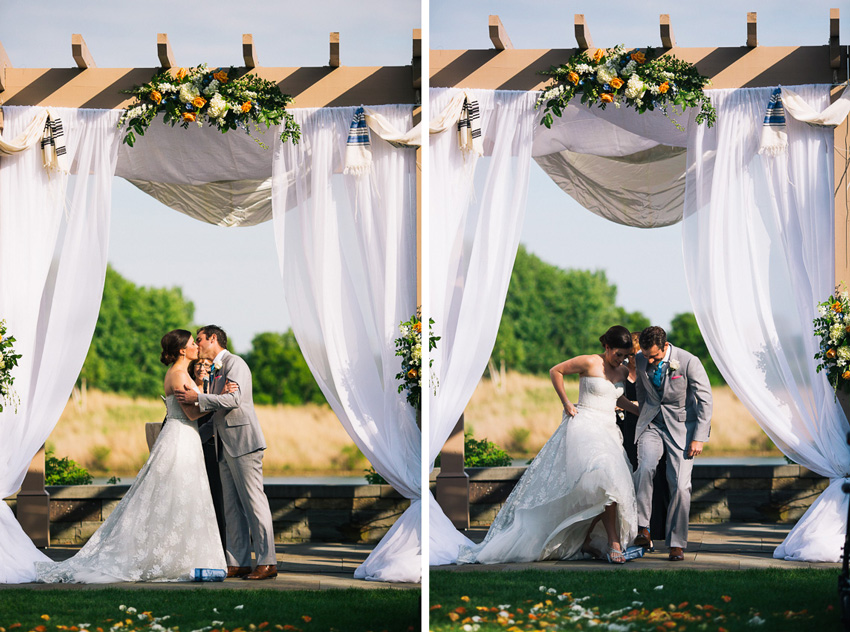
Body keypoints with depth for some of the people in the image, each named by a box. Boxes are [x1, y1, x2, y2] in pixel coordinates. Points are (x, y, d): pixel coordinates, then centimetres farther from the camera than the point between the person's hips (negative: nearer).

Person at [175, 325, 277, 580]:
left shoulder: (234, 363, -7)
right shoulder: (215, 370, 22)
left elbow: (234, 399, -20)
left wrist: (198, 398, -18)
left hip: (243, 443, -10)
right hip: (227, 446, 10)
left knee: (253, 501, -10)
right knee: (232, 507, 7)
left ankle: (267, 562, -9)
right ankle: (239, 563, 8)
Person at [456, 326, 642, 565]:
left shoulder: (623, 372, 12)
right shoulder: (589, 363, -8)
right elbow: (556, 371, 1)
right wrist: (566, 403, -3)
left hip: (608, 431, 8)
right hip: (584, 426, -8)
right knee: (605, 482, -24)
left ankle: (585, 541, 8)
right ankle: (613, 543, -23)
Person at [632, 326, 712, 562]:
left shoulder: (689, 362, -17)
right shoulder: (640, 360, -4)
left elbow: (705, 400, -10)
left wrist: (699, 438, -13)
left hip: (681, 426, -3)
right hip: (651, 425, 3)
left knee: (680, 485, -8)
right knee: (645, 468, -25)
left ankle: (676, 543, 3)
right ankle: (642, 528, -19)